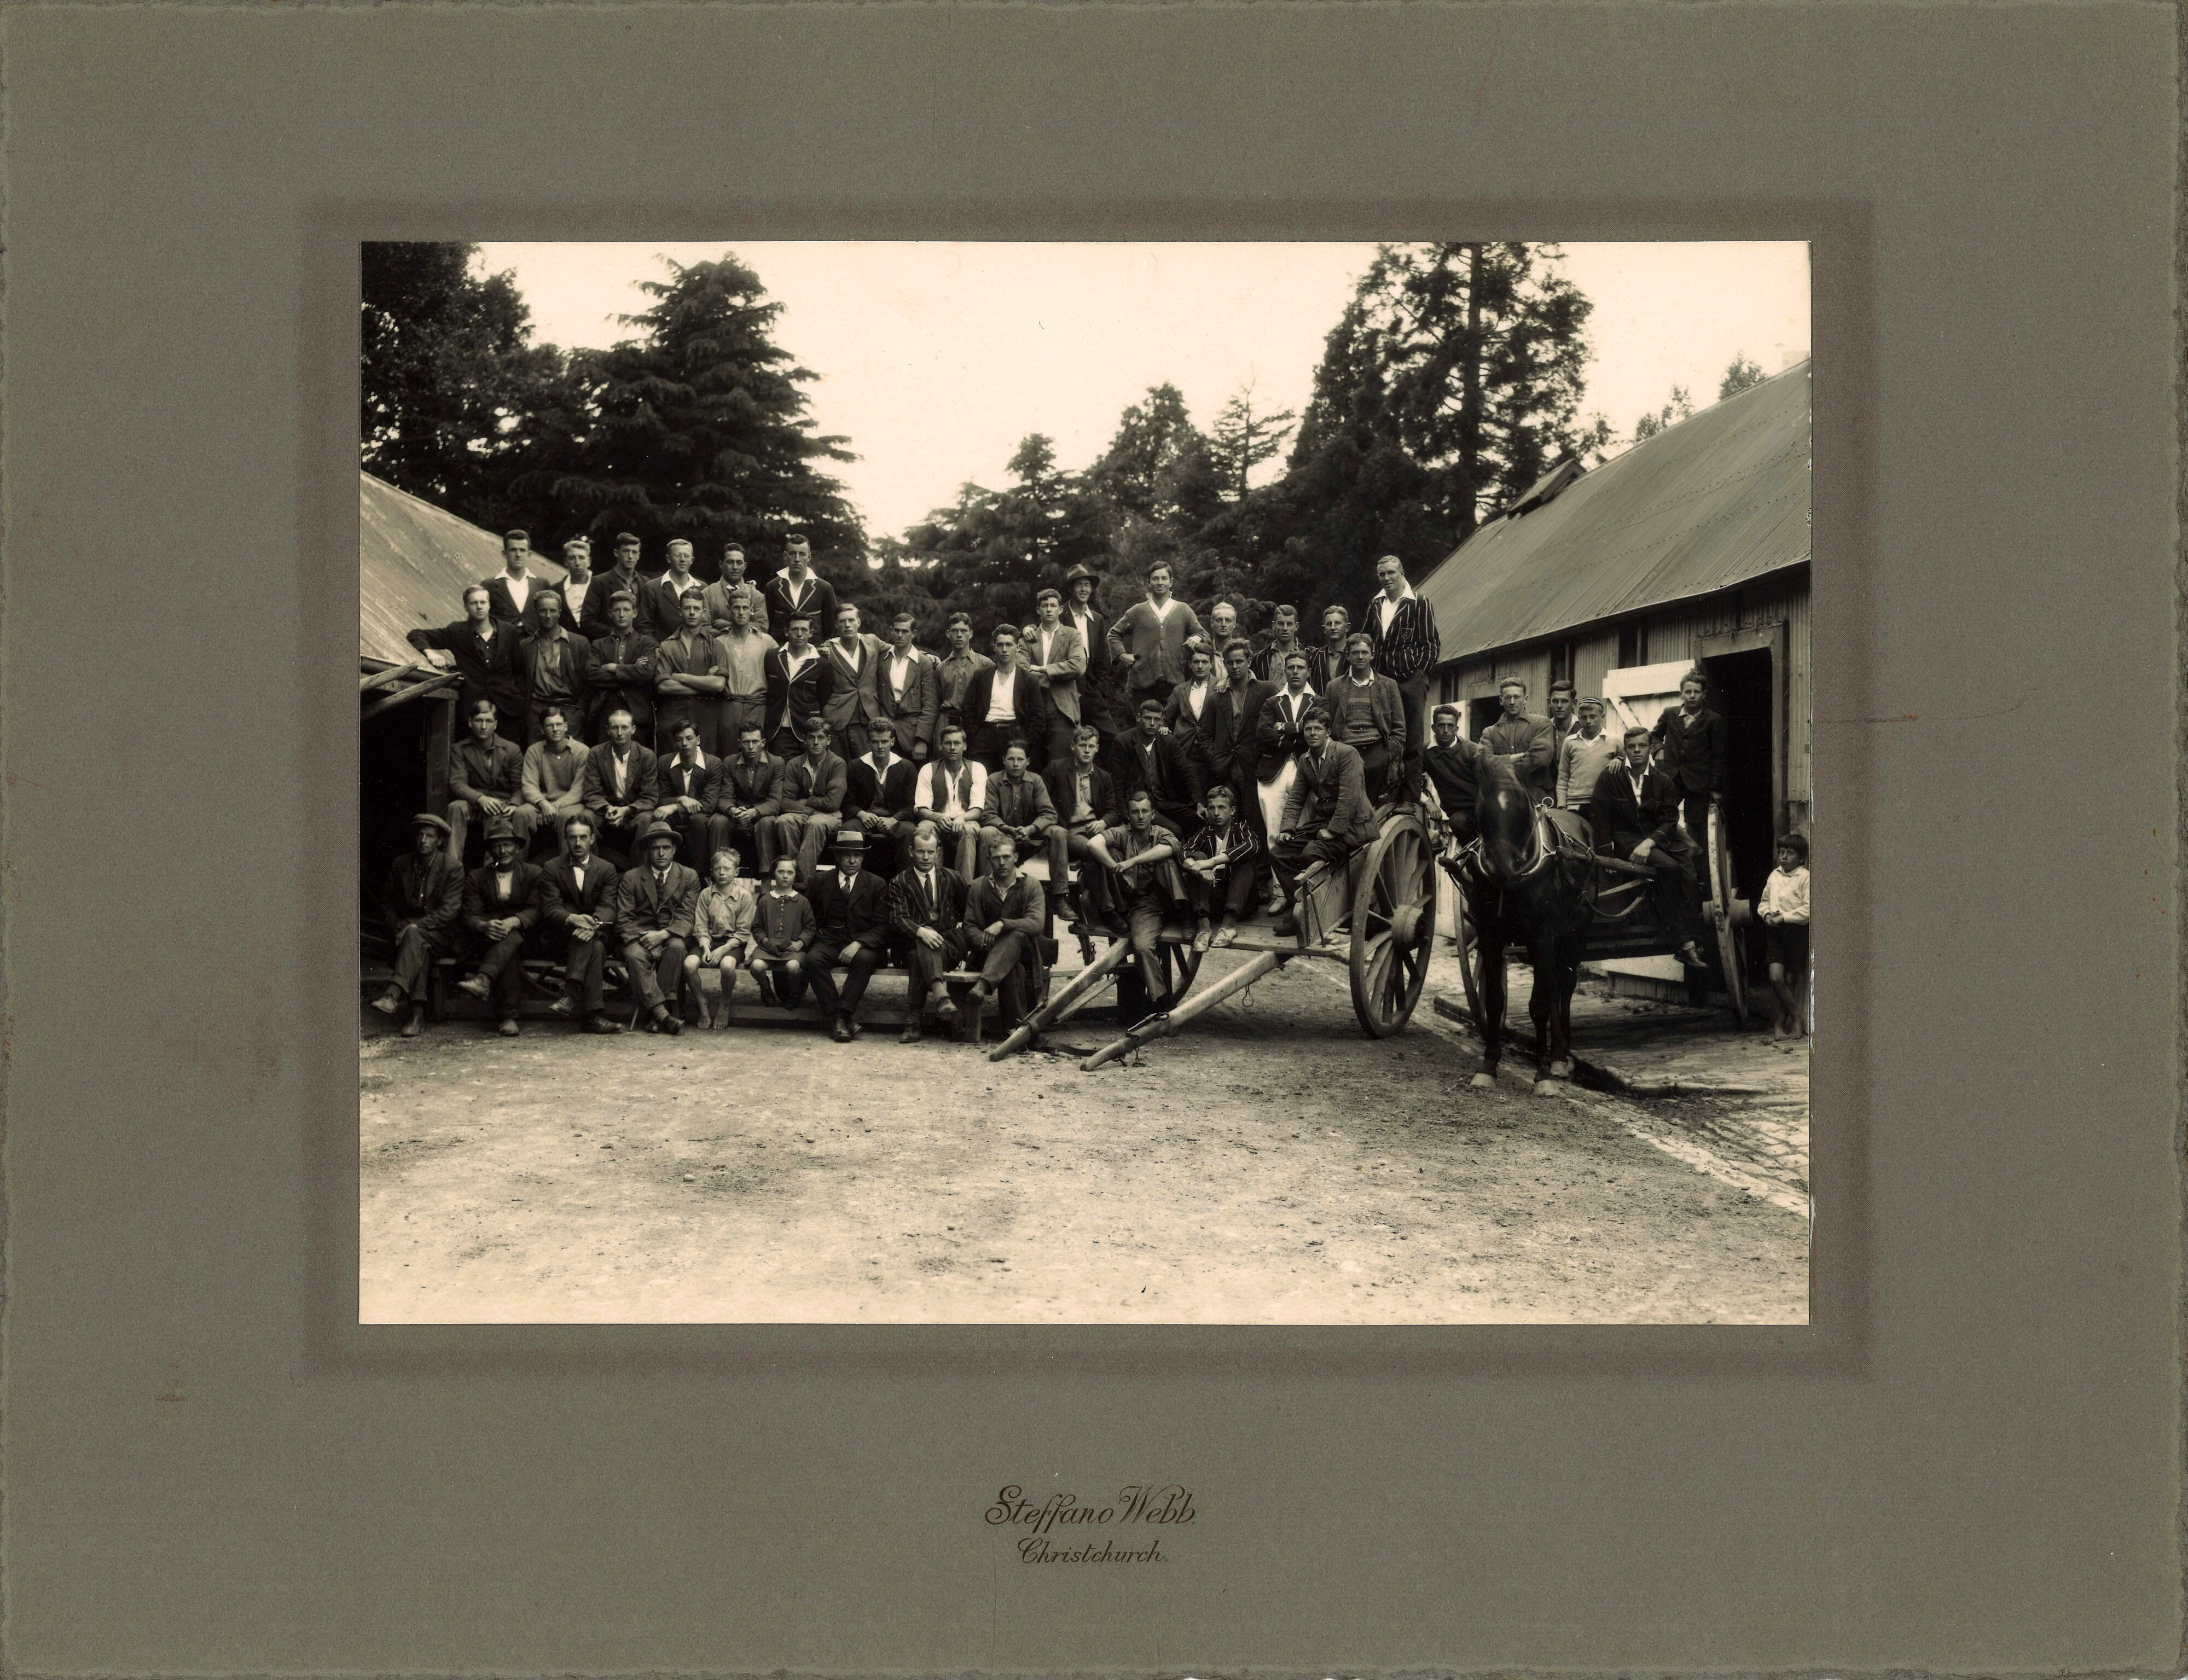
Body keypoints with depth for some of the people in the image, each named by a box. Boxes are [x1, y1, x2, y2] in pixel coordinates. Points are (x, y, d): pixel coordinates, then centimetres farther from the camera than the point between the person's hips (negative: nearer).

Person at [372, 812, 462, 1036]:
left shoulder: (452, 868, -5)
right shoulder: (400, 865, 9)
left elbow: (450, 911, -13)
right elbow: (391, 905, 14)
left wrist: (412, 926, -21)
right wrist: (397, 928, -7)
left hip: (442, 935, -3)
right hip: (407, 931, 3)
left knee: (414, 934, -35)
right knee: (420, 947, -33)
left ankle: (394, 993, -47)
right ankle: (417, 1014, -43)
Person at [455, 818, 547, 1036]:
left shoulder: (533, 874, 11)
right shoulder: (476, 878, 13)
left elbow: (535, 911, -3)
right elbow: (470, 917, 1)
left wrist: (512, 922, -26)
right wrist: (485, 926, -26)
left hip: (525, 939, -1)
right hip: (489, 940, 1)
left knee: (511, 938, -38)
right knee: (509, 947, -36)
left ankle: (483, 980, -62)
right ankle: (507, 1016, -49)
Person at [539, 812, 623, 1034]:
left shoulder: (607, 869, 10)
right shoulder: (552, 869, 8)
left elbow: (608, 907, -5)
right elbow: (550, 909, -5)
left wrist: (593, 923, -29)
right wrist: (572, 919, -29)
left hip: (600, 933, 1)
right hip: (563, 936, -1)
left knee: (595, 944, -37)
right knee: (595, 948, -35)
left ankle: (571, 993, -45)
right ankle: (594, 1015, -45)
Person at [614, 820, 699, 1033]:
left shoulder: (689, 878, 8)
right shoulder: (630, 878, 8)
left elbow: (687, 918, -1)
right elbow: (624, 920, 1)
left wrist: (663, 934, -20)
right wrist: (644, 939, -17)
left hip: (672, 937, 0)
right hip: (640, 938, 0)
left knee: (677, 947, -35)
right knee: (634, 955, -34)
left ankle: (654, 1014, -32)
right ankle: (663, 1014, -43)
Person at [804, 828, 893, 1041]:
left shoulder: (877, 885, 7)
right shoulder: (821, 882, 13)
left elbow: (882, 927, -2)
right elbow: (813, 919, 18)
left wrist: (859, 944, -17)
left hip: (864, 945, -1)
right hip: (829, 942, 2)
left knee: (864, 959, -35)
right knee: (813, 959, -31)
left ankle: (843, 1013, -33)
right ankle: (836, 1017, -31)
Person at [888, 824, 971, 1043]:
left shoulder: (953, 879, 17)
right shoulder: (899, 883, 11)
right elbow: (898, 918, -5)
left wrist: (961, 928, 7)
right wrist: (920, 931, -24)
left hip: (950, 945, 1)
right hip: (914, 943, -1)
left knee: (919, 957, -36)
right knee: (922, 945, -40)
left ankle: (914, 1019, -45)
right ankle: (941, 996, -60)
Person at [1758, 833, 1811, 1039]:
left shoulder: (1805, 877, -7)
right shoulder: (1774, 875, 12)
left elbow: (1808, 909, -14)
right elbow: (1764, 901, 22)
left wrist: (1784, 917, -16)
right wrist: (1766, 914, 2)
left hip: (1796, 930, -4)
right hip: (1775, 931, 5)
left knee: (1791, 980, 2)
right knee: (1776, 978, -8)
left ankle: (1780, 1023, 12)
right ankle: (1798, 1019, 5)